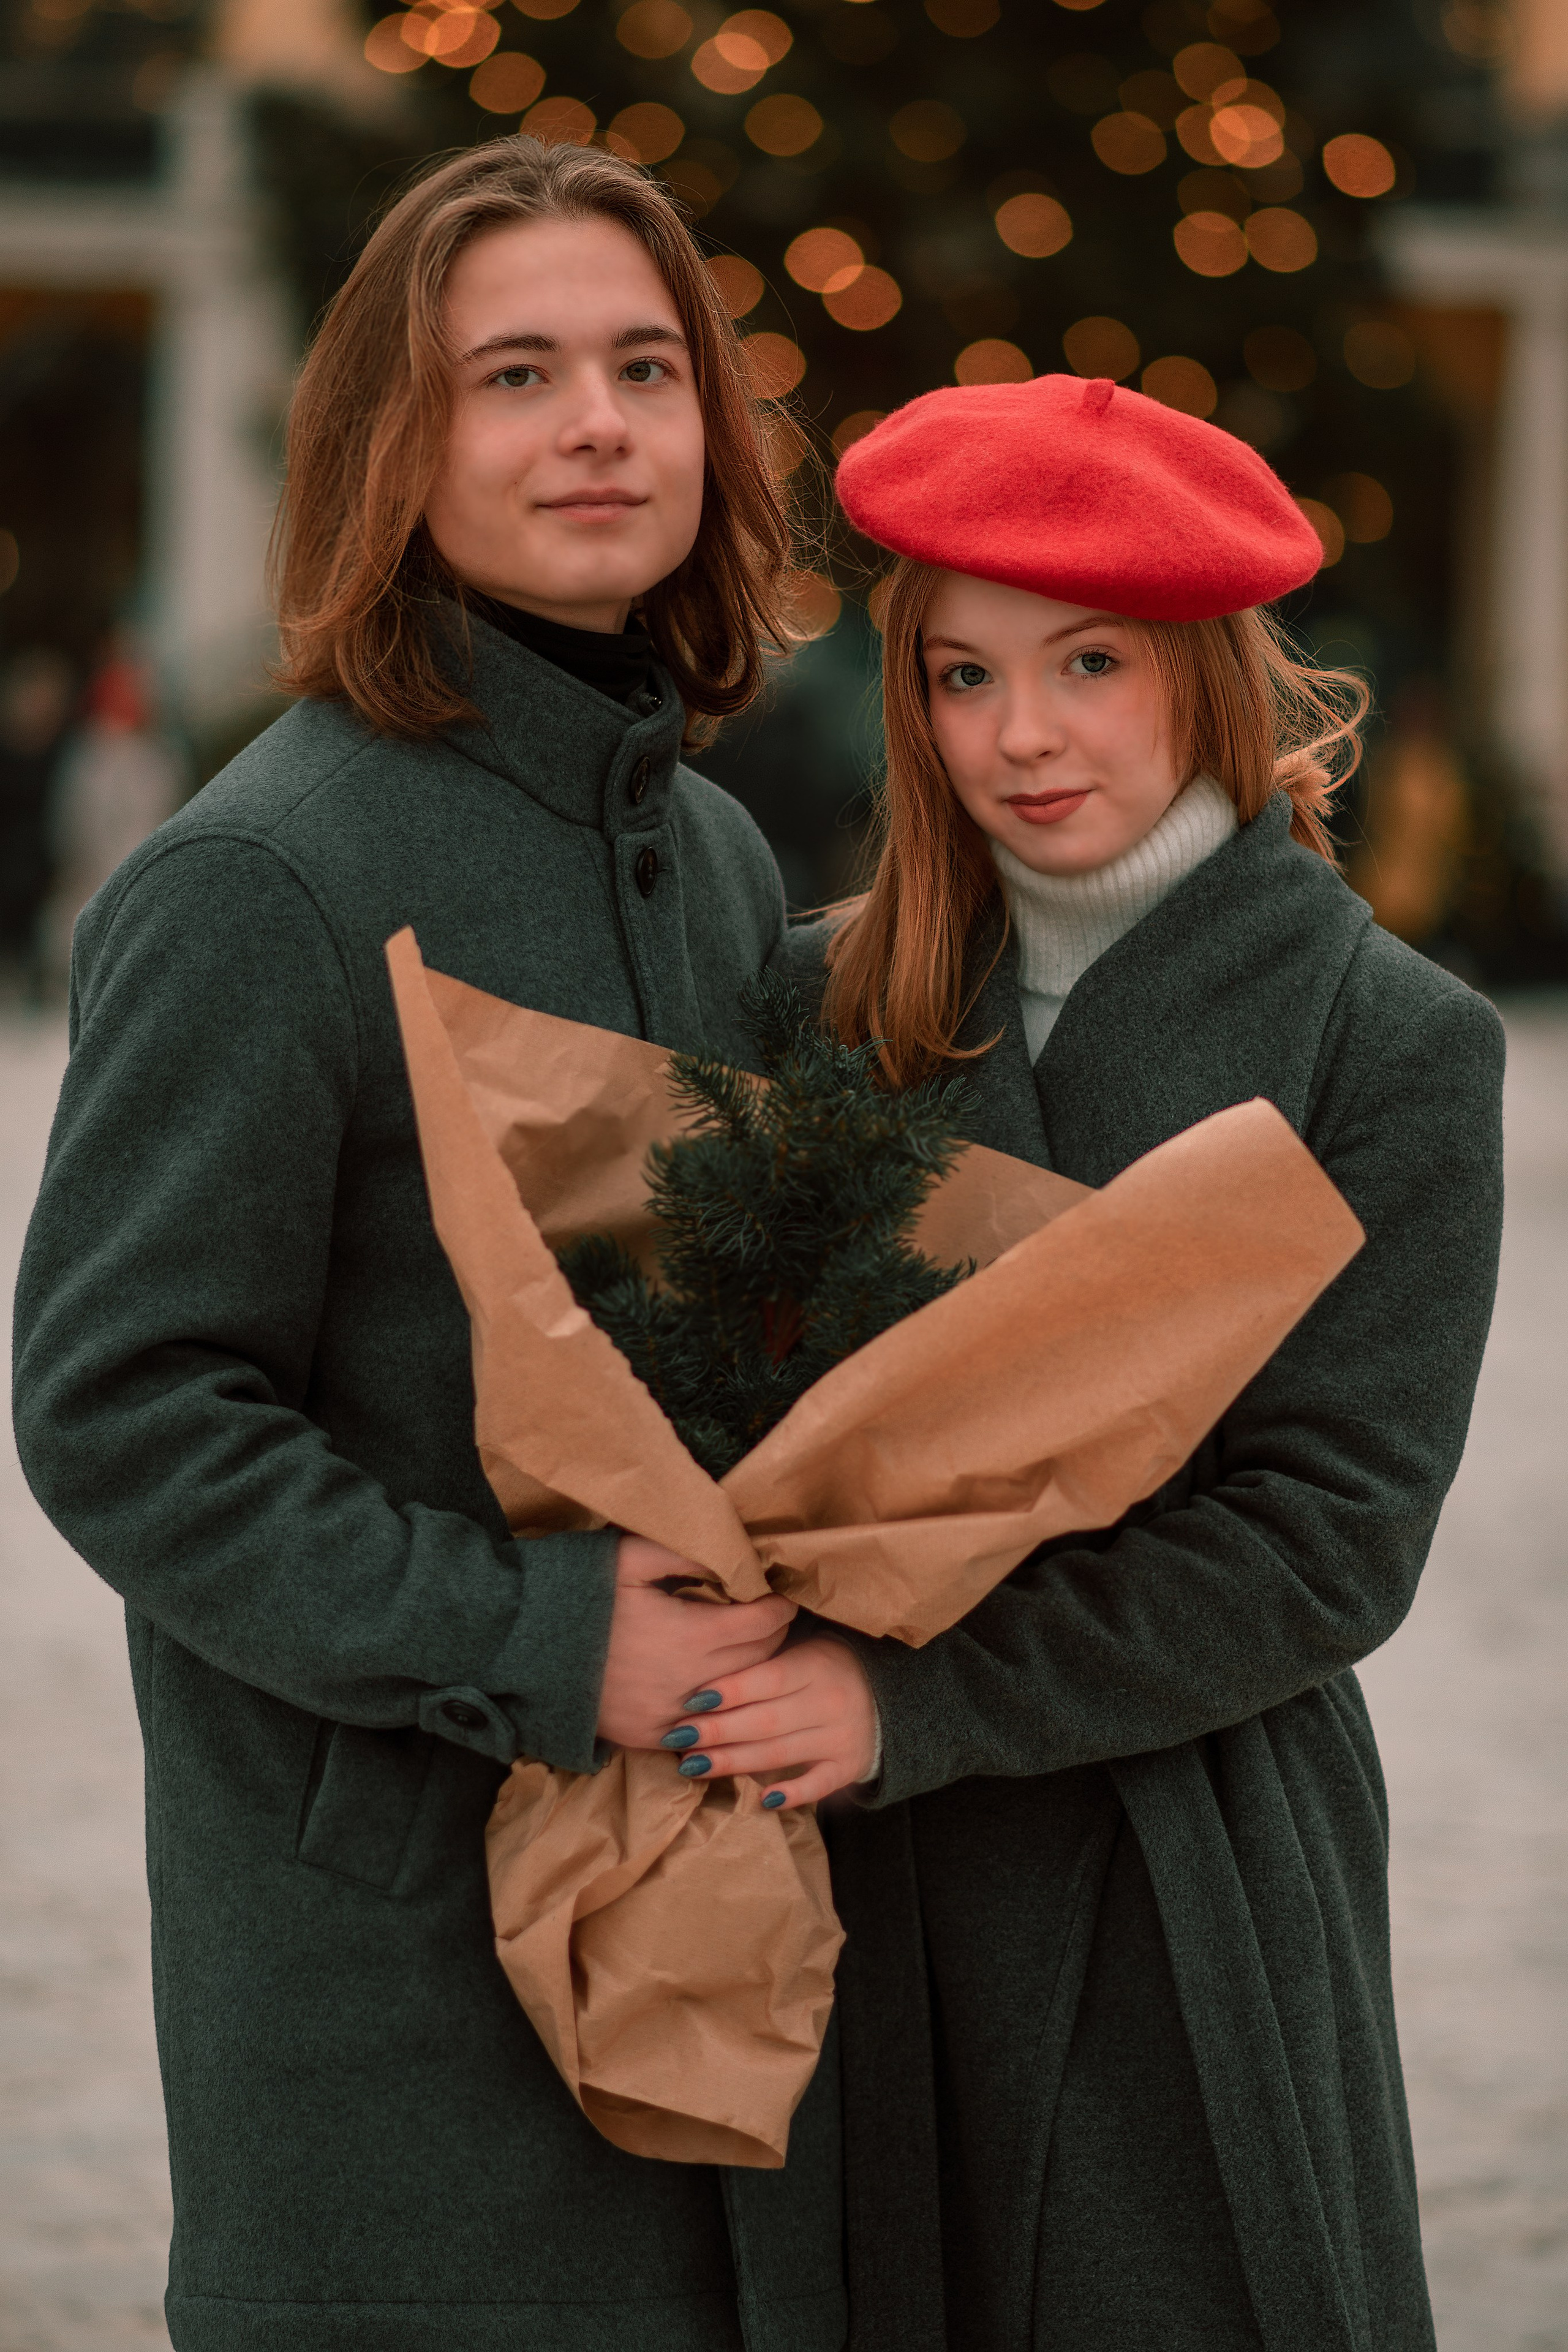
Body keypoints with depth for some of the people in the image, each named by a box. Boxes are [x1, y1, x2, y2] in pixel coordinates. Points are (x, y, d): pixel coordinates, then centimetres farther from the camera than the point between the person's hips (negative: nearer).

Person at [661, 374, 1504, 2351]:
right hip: (865, 1904, 3)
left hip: (1186, 1910, -3)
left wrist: (920, 1700, -18)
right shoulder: (843, 998, 7)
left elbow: (1332, 1534, -10)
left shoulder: (1389, 1040, -4)